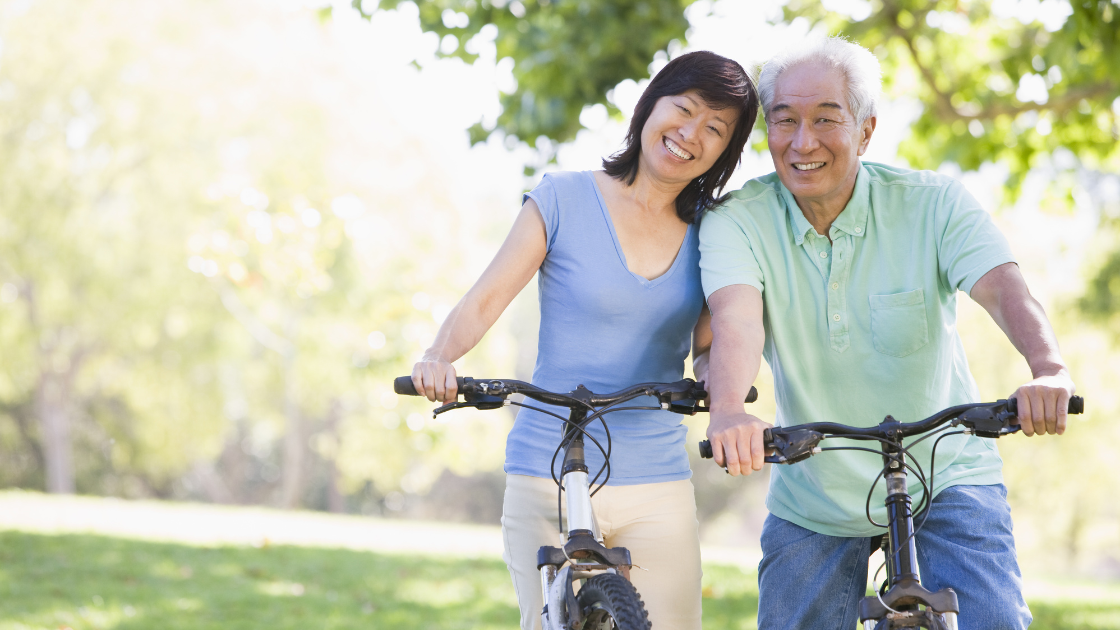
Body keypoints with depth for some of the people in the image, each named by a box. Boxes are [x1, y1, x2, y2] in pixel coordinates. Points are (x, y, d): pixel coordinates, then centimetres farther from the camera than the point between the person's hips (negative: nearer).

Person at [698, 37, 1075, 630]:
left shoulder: (933, 203, -11)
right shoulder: (737, 220, -11)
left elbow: (1004, 290, -25)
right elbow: (736, 318, -28)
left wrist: (1050, 371, -47)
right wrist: (728, 410, -50)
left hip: (944, 476, -1)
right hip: (812, 498, 1)